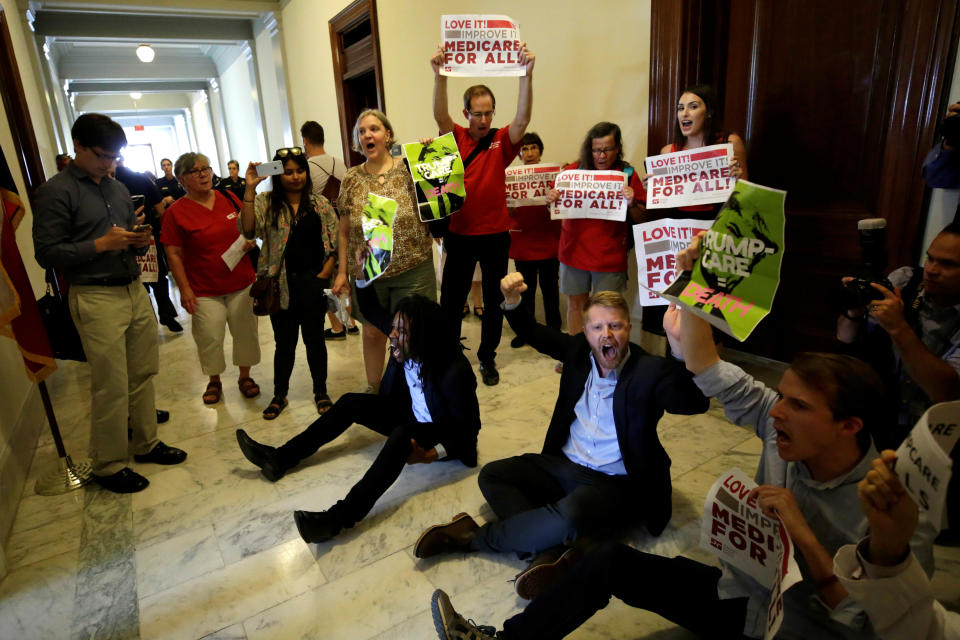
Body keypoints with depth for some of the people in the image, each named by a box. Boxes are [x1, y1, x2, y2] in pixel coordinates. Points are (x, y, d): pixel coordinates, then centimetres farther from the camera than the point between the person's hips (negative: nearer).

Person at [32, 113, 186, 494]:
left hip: (135, 290, 7)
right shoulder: (55, 192, -5)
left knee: (143, 375, 11)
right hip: (96, 299, -7)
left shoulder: (118, 189, 16)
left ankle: (146, 444, 26)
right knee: (111, 387, -2)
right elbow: (47, 253, -10)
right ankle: (107, 466, 13)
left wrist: (139, 240, 2)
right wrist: (101, 244, -18)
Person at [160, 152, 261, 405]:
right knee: (209, 338, 2)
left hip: (242, 283, 3)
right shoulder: (176, 212, -5)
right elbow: (173, 254, -5)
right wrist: (184, 289, -10)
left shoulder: (229, 199, 4)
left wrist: (251, 239, -6)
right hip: (204, 290, -3)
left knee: (246, 332, 8)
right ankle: (214, 381, 25)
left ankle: (245, 376, 26)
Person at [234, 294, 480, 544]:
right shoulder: (405, 349, -13)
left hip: (444, 437, -7)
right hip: (411, 418, 7)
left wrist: (432, 454, -32)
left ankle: (342, 515, -41)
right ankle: (281, 458, 1)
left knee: (403, 433, -38)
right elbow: (371, 310, 2)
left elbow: (468, 427, -22)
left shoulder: (454, 372, -33)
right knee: (351, 403, -2)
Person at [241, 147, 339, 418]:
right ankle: (279, 395, 26)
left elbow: (334, 239, 4)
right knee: (284, 342, 10)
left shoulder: (320, 202, 5)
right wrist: (250, 189, -20)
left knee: (314, 338, 10)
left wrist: (326, 271, -7)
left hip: (313, 281, 0)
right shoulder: (266, 203, 2)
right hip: (281, 282, 0)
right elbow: (248, 230, -15)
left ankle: (321, 391, 25)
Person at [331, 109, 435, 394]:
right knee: (372, 332, 14)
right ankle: (373, 388, 35)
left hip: (411, 270, -2)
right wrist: (342, 271, 5)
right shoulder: (351, 179, 5)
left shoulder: (410, 170, -2)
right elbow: (345, 231, 8)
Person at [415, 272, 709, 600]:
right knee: (491, 475, -3)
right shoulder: (579, 349, 1)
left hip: (614, 483, -6)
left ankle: (474, 537, -14)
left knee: (569, 514, -36)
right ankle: (549, 550, -23)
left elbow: (696, 402, -30)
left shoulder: (650, 371, -14)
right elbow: (533, 334, 12)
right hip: (562, 464, 7)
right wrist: (512, 301, -7)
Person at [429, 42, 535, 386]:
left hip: (495, 234, 1)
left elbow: (523, 118, -17)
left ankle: (487, 358, 29)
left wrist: (526, 74, -31)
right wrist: (440, 75, -32)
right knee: (451, 299, 9)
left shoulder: (502, 141, 0)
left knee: (494, 300, 11)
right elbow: (440, 115, -17)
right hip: (459, 233, 0)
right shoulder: (456, 138, 1)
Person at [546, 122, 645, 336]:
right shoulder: (574, 170, 1)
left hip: (610, 256, -2)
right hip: (574, 252, 2)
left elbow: (641, 219, 0)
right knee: (575, 304, 12)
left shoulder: (628, 174, -2)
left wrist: (632, 204, -20)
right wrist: (551, 199, -12)